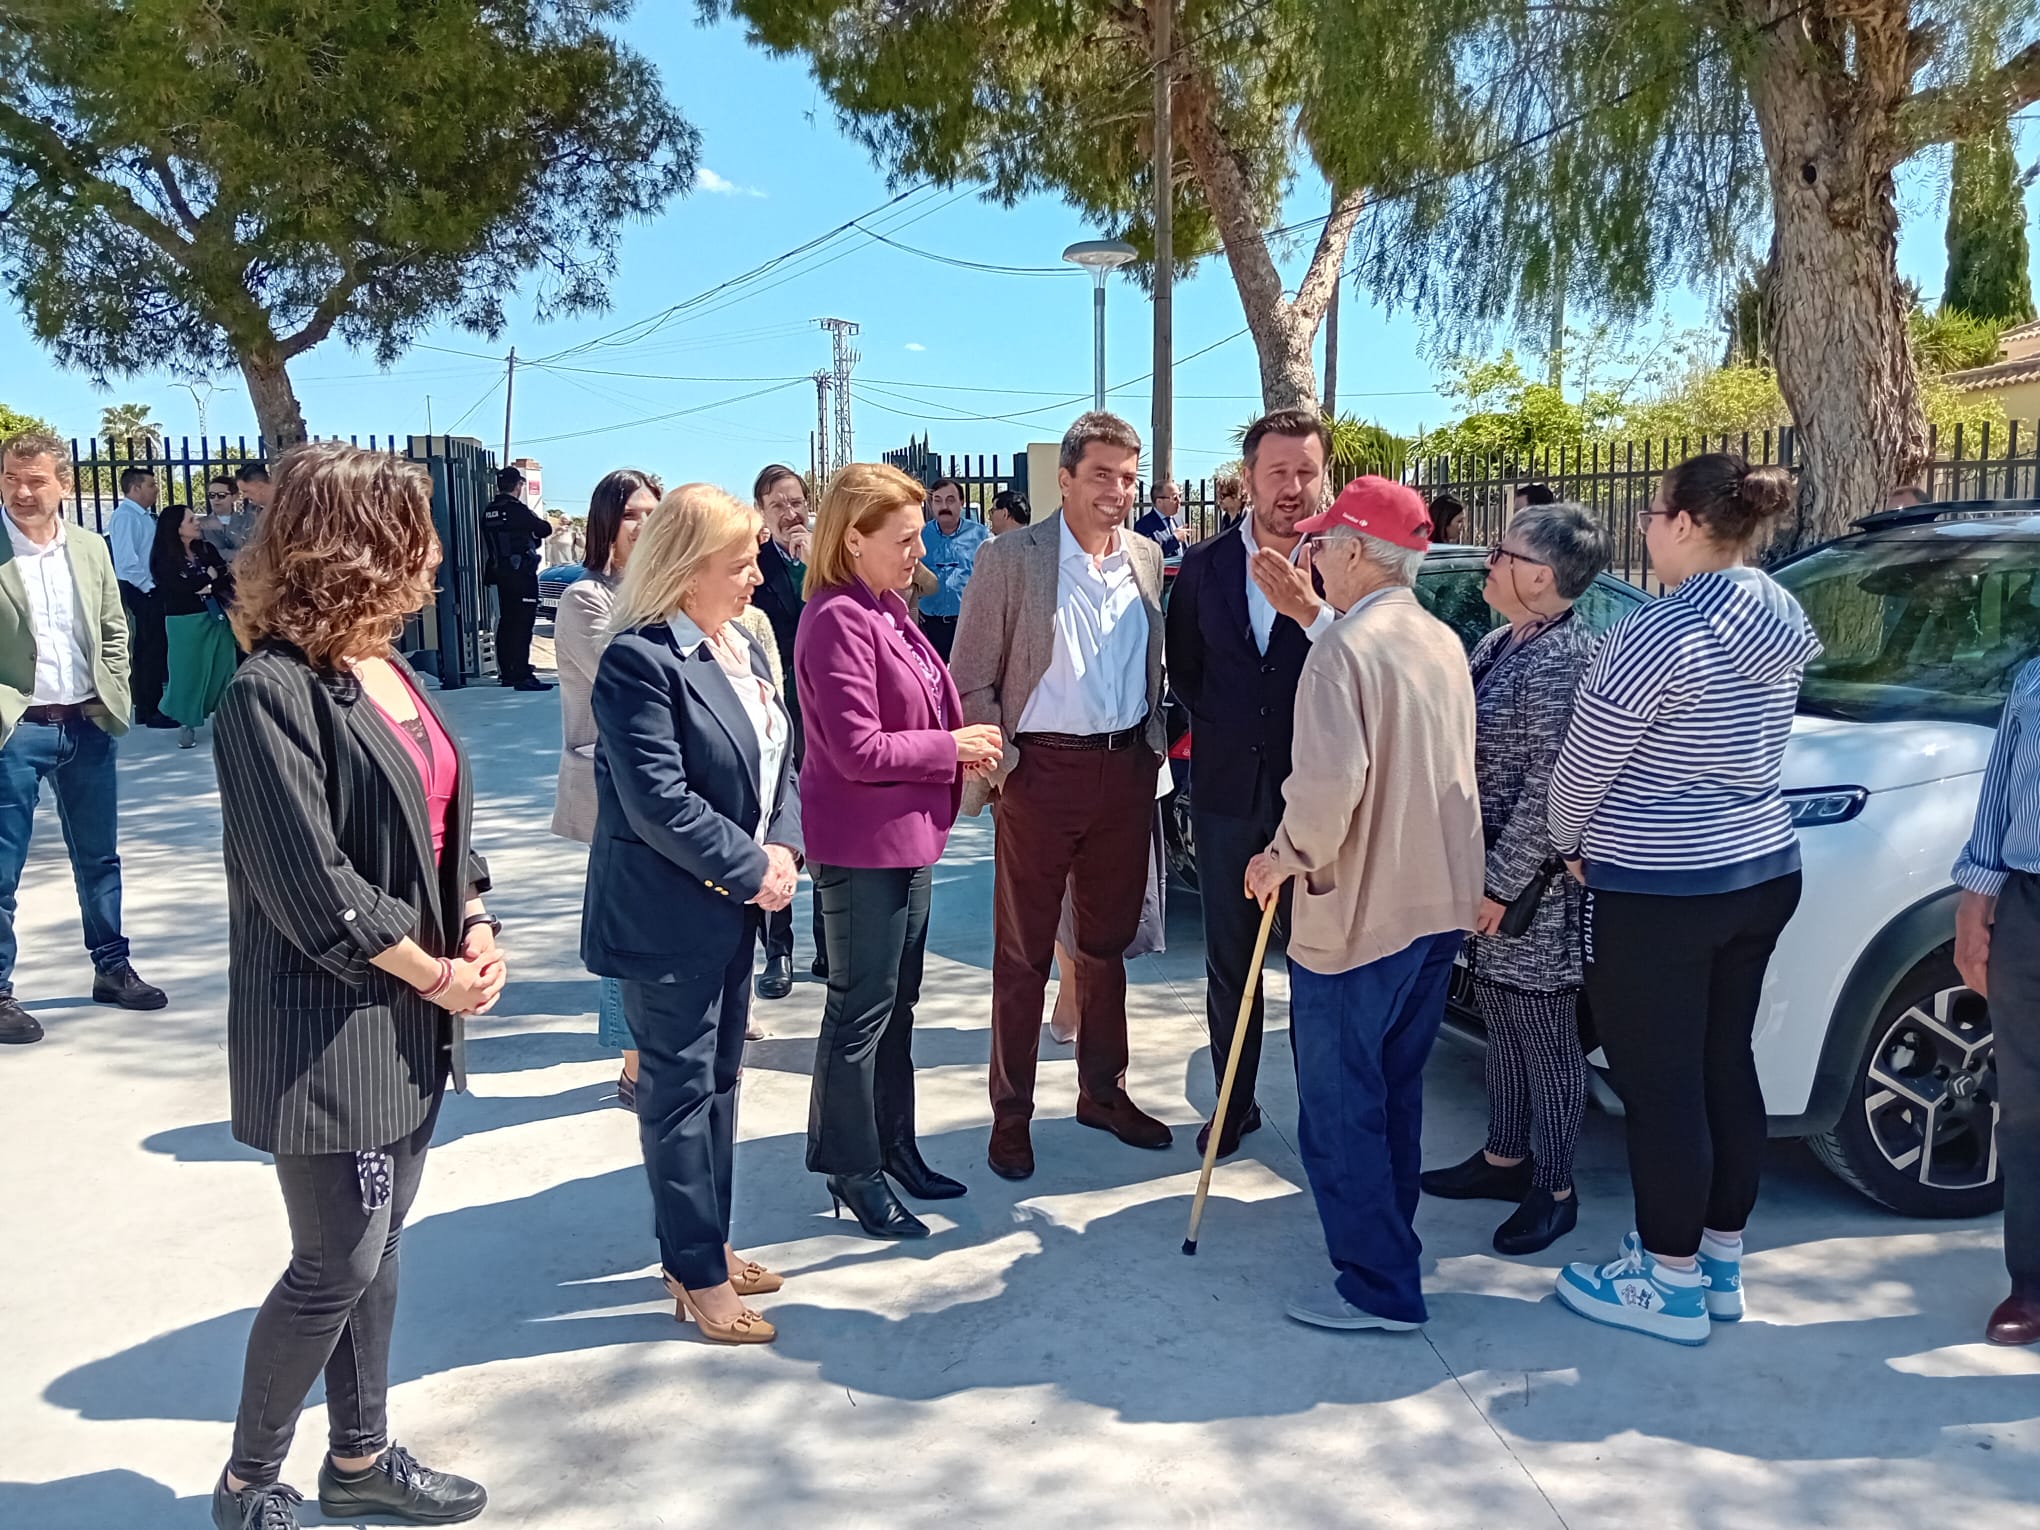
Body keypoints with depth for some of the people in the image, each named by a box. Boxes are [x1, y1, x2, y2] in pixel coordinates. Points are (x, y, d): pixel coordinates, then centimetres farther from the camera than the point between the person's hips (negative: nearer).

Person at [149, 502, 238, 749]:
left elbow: (227, 581, 0)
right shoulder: (165, 558, -7)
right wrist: (209, 577, -6)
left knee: (222, 667, 8)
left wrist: (203, 587, -14)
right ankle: (187, 723, 15)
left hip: (216, 617, 4)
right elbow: (180, 587, -18)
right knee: (189, 670, 3)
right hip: (185, 622, -4)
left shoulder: (208, 549, 6)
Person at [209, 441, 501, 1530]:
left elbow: (442, 817, 13)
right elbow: (309, 883, -22)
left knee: (376, 1247, 18)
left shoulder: (389, 670, 6)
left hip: (408, 1015, 8)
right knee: (337, 1266, 4)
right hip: (326, 1026, -8)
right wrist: (435, 975, -14)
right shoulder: (272, 692, -19)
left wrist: (476, 928, -1)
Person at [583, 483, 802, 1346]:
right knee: (680, 1088, 4)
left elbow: (778, 761, 11)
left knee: (717, 1078, 17)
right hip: (667, 914, -8)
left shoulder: (742, 645, 8)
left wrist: (783, 848, -6)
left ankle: (705, 1244, 32)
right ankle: (697, 1275, 16)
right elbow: (659, 802, -23)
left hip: (733, 903, 8)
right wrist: (750, 869, -17)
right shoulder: (640, 660, -18)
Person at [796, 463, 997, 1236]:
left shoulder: (886, 609, 9)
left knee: (896, 1001, 18)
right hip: (862, 844, -9)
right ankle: (852, 1169, 17)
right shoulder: (839, 620, -19)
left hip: (906, 833, 9)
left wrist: (960, 744, 0)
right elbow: (858, 749, -23)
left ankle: (893, 1145, 32)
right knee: (862, 1009, 3)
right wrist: (951, 748, -14)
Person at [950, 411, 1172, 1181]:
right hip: (1043, 770, -5)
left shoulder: (1147, 558, 6)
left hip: (1127, 770, 5)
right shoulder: (1008, 560, -9)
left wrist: (1153, 741, 9)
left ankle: (1103, 1090, 32)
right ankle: (1010, 1113, 18)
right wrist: (1000, 763, -13)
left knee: (1108, 942, 17)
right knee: (1023, 954, 5)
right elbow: (970, 682, -7)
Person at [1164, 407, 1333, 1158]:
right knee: (1229, 963, 14)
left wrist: (1308, 609, -30)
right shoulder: (1204, 563, 3)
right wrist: (1222, 726, 5)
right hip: (1227, 791, 3)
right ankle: (1233, 1104, 29)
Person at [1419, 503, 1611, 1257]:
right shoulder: (1501, 642, 8)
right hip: (1485, 869, 9)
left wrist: (1500, 883, -18)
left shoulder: (1563, 662, -20)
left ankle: (1553, 1190, 19)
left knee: (1544, 1033, 4)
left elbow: (1548, 793, -21)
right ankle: (1504, 1158, 34)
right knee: (1501, 1018, 19)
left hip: (1534, 884, -9)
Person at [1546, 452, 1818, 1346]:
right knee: (1724, 1068, 17)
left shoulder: (1659, 634, -21)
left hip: (1660, 892, -9)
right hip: (1761, 870, 9)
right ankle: (1720, 1263, 29)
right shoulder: (1779, 625, 6)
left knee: (1658, 1085, 3)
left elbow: (1582, 767, -14)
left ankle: (1670, 1286, 15)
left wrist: (1569, 844, 7)